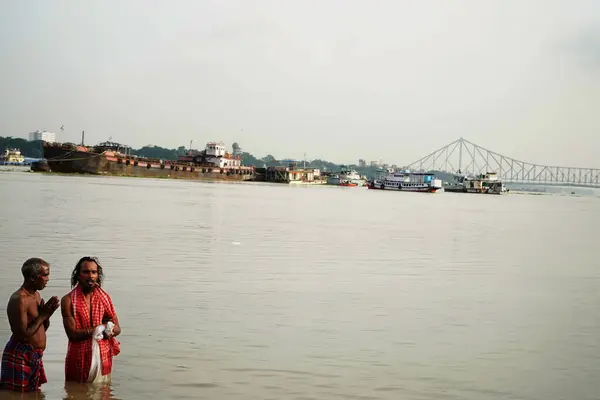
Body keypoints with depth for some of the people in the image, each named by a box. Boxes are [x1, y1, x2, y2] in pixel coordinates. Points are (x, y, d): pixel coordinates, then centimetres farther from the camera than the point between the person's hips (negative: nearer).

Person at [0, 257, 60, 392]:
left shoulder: (36, 295, 10)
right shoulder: (19, 299, -18)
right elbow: (22, 335, -22)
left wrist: (47, 313, -1)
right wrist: (43, 315, -16)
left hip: (35, 356, 9)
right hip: (20, 357, -9)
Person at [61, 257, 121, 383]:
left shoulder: (105, 297, 6)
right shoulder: (68, 300, -7)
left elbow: (117, 329, 5)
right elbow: (72, 334, -14)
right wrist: (101, 327, -10)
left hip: (103, 357, 3)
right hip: (79, 358, -3)